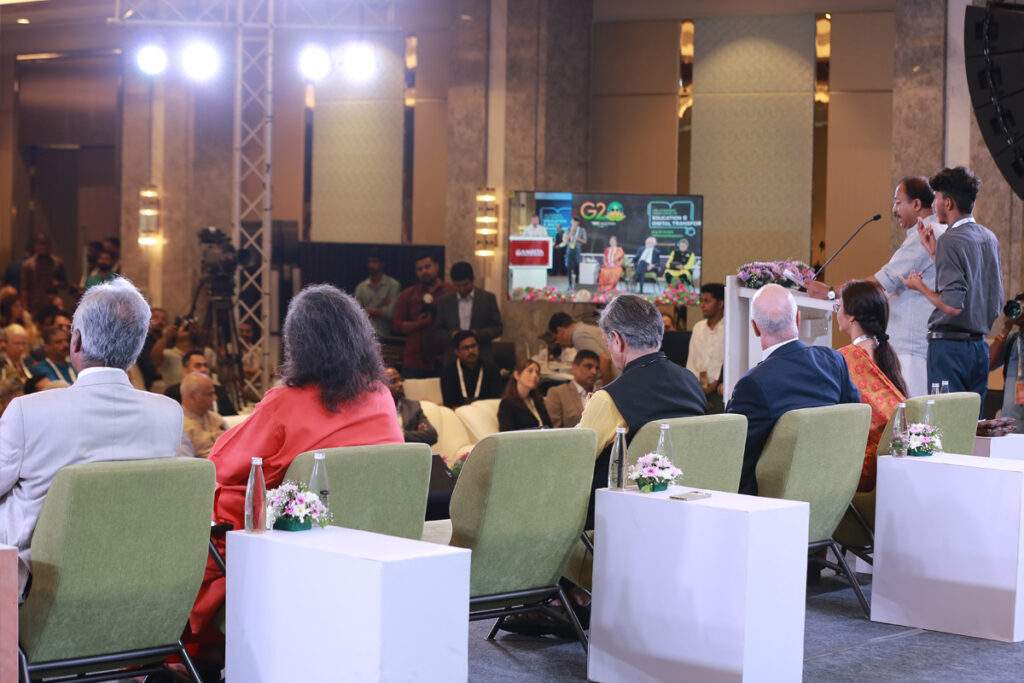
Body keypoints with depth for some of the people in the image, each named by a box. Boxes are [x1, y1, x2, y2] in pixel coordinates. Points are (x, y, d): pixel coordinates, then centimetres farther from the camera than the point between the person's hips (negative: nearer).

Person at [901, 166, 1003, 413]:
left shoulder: (951, 240, -14)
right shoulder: (989, 238, 12)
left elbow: (952, 306, -21)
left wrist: (920, 287, -3)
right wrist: (934, 252, 19)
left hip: (950, 345, -8)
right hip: (979, 345, 8)